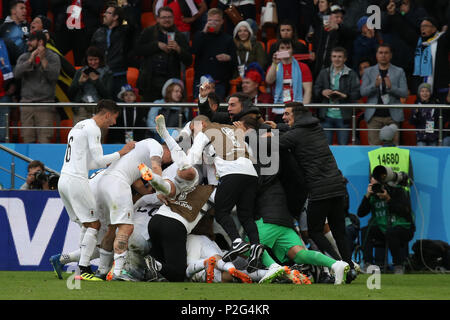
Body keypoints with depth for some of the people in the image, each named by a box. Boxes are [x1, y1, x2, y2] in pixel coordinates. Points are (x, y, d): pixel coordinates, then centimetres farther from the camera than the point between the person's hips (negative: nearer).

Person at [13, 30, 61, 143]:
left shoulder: (53, 57, 4)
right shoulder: (24, 57, 13)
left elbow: (53, 76, -10)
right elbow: (17, 73, -4)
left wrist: (43, 59, -13)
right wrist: (31, 60, -12)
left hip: (45, 104, -3)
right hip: (26, 103, 3)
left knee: (44, 140, -12)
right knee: (28, 139, 0)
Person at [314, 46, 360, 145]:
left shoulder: (351, 74, 2)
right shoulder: (324, 73, 12)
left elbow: (356, 93, -5)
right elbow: (316, 90, 10)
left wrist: (345, 95, -22)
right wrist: (322, 92, -11)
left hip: (343, 116, -2)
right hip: (327, 115, 2)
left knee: (343, 146, 1)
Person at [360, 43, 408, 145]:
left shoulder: (399, 72, 9)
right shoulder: (369, 72, 11)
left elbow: (405, 93, 1)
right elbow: (363, 92, 2)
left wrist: (391, 87, -17)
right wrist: (375, 85, -18)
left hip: (392, 116, 0)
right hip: (374, 116, 0)